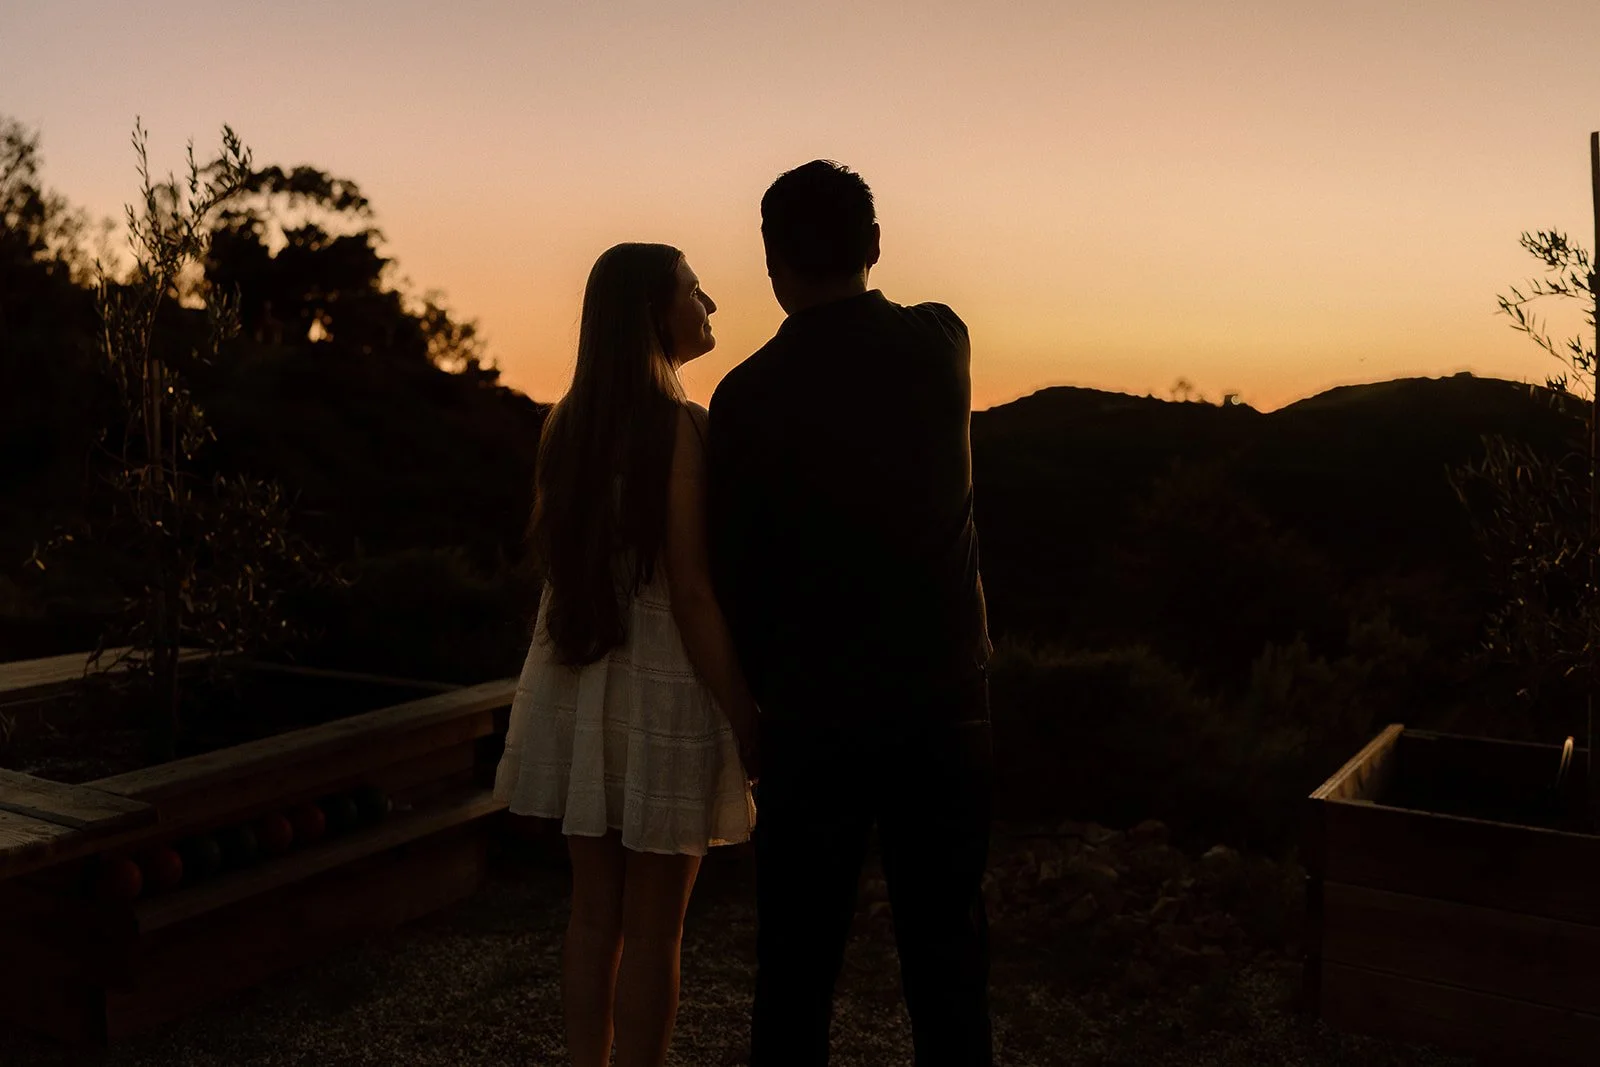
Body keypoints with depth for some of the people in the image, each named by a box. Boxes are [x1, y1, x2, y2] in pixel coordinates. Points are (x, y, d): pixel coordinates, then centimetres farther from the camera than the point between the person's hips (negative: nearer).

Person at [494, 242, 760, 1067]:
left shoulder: (565, 422, 5)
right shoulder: (678, 425, -15)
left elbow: (550, 551, 10)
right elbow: (692, 594, -18)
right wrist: (745, 720, -13)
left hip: (577, 684, 6)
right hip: (661, 686, -6)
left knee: (593, 910, 15)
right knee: (652, 926, 6)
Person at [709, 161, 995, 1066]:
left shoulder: (749, 394, -9)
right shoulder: (941, 344, -3)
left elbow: (734, 570, -3)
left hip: (814, 712, -2)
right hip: (945, 696, 2)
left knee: (798, 958, 11)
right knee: (948, 956, 13)